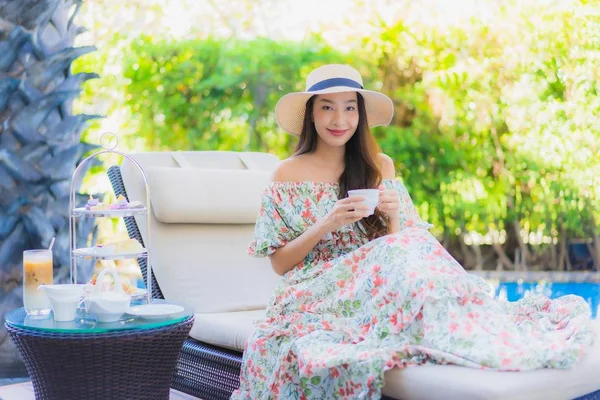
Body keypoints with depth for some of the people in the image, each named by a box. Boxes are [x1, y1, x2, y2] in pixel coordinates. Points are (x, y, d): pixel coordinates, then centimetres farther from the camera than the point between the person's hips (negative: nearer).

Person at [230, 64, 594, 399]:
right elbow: (280, 263, 1)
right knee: (406, 254, -31)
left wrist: (393, 216, -10)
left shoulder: (380, 167, 10)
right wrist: (326, 224, -14)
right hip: (317, 289, -3)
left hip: (377, 282, 3)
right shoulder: (288, 174, 2)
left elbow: (399, 240, 11)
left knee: (410, 250, -32)